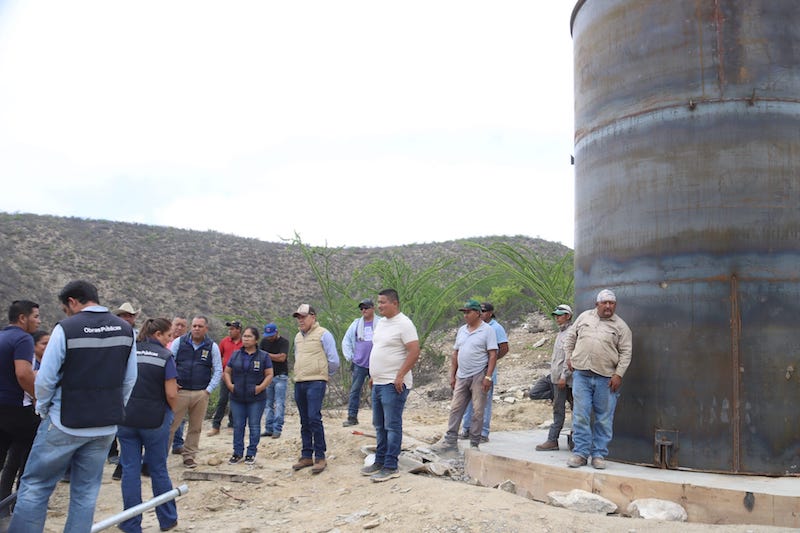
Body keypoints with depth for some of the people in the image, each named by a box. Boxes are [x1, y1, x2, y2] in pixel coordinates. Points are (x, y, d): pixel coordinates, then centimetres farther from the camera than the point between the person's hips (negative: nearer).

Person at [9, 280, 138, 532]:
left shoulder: (65, 329, -13)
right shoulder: (125, 329, 2)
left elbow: (45, 380, -10)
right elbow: (129, 380, 6)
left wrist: (43, 410, 7)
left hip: (65, 424, -4)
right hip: (106, 427, 5)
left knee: (34, 486, 9)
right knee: (86, 492, 13)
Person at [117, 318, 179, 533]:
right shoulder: (165, 356, -8)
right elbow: (171, 394, -12)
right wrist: (171, 411, 7)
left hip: (126, 418, 3)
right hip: (155, 420, -2)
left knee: (130, 470, 8)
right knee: (158, 470, 11)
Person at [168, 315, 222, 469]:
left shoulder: (212, 347, 4)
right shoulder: (179, 342, 2)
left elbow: (218, 371, 7)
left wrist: (209, 390, 0)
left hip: (201, 394, 1)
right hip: (180, 391, -1)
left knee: (195, 427, 9)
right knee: (170, 425, -3)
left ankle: (189, 456, 21)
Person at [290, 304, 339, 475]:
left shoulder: (323, 335, -6)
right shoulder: (298, 337, 16)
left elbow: (334, 361, -6)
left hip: (316, 383, -7)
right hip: (299, 383, 7)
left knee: (314, 418, -14)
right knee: (305, 422, 11)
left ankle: (320, 457, -6)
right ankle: (306, 456, 17)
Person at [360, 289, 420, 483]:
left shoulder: (404, 324, -13)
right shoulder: (381, 323, 15)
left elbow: (414, 352, -19)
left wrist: (400, 376, -21)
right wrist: (373, 375, 18)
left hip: (393, 384, -9)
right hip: (378, 383, 9)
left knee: (392, 426, -4)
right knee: (380, 425, 15)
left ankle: (390, 467, 1)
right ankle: (380, 461, 25)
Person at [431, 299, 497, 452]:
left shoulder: (488, 330, -6)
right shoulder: (461, 330, 13)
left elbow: (493, 355, -11)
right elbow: (455, 354, 16)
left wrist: (488, 377, -17)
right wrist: (452, 375, 11)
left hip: (478, 377, -6)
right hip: (462, 377, 6)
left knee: (477, 412, 1)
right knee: (455, 409, 5)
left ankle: (474, 444, 10)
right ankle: (450, 441, 11)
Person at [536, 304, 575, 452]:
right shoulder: (561, 333, 19)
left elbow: (570, 357, -17)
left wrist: (564, 376, -20)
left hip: (564, 378, -9)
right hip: (557, 377, 9)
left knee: (559, 408, -4)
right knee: (558, 408, 9)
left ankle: (552, 440, 0)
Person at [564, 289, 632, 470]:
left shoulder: (621, 326, 3)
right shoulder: (584, 317, 9)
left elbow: (626, 352, 0)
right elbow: (570, 337, 20)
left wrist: (619, 374, -7)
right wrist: (569, 357, 13)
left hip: (606, 378, -1)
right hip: (581, 374, 1)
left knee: (604, 418, 4)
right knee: (580, 415, -1)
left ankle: (599, 454, 13)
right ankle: (581, 453, 7)